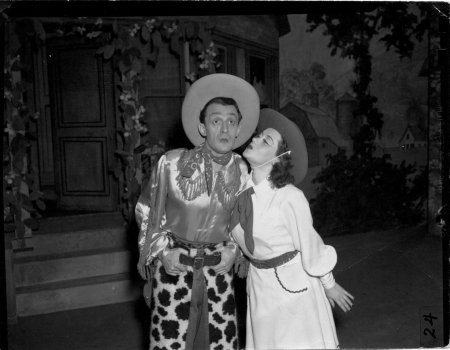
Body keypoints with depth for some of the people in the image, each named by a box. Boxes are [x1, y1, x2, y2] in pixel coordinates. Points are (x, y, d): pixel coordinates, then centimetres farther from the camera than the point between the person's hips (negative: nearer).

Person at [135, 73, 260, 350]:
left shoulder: (241, 170, -5)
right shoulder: (172, 163, -15)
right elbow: (147, 211, 0)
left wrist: (234, 248, -3)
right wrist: (162, 251, -10)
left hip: (218, 267, 3)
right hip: (173, 265, -3)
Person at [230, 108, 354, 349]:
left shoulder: (290, 198, -25)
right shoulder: (240, 189, -9)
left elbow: (310, 244, -13)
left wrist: (329, 285, 0)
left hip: (293, 283, -5)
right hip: (259, 284, 5)